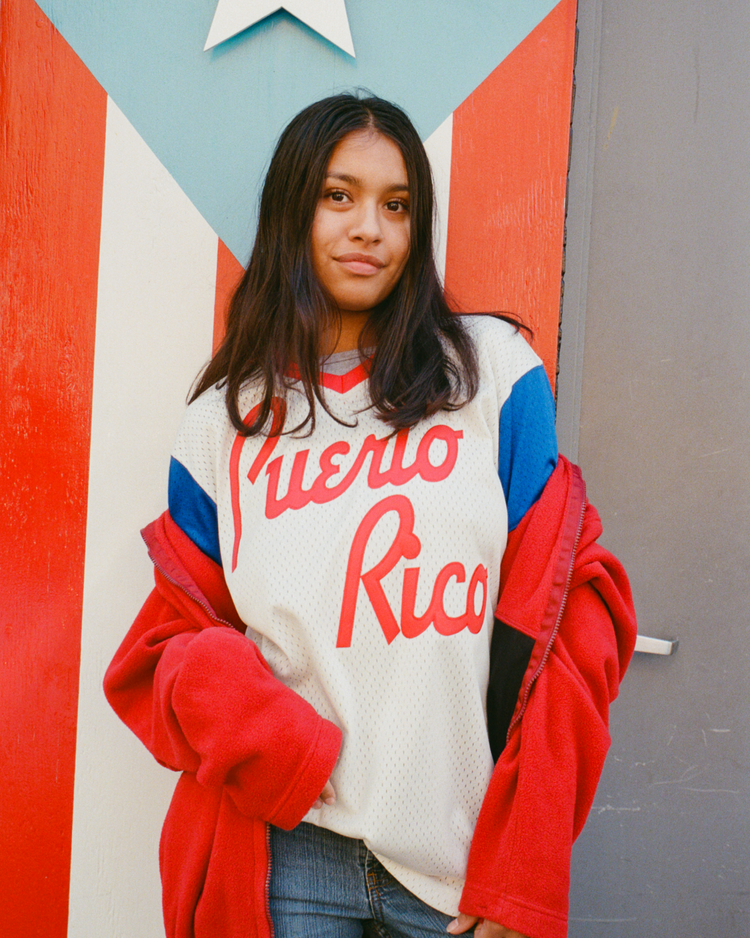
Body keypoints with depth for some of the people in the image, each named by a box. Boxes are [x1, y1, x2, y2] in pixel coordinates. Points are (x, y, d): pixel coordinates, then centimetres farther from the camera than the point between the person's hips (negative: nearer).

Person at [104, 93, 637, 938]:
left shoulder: (494, 372, -1)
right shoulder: (222, 424, 5)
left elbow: (562, 612, -3)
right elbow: (174, 644, 8)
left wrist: (527, 868, -7)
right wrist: (268, 747, -13)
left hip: (468, 851, 0)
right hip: (288, 848, 1)